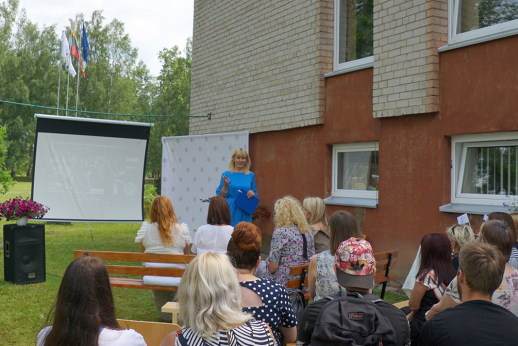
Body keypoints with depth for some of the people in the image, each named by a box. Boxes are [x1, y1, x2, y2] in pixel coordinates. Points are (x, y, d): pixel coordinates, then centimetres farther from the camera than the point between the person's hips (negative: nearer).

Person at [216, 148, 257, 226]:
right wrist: (225, 186, -14)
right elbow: (220, 195, 3)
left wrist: (252, 194, -4)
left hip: (245, 212, 2)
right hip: (231, 211, -2)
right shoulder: (226, 174, 2)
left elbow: (255, 192, 17)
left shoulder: (250, 175, 8)